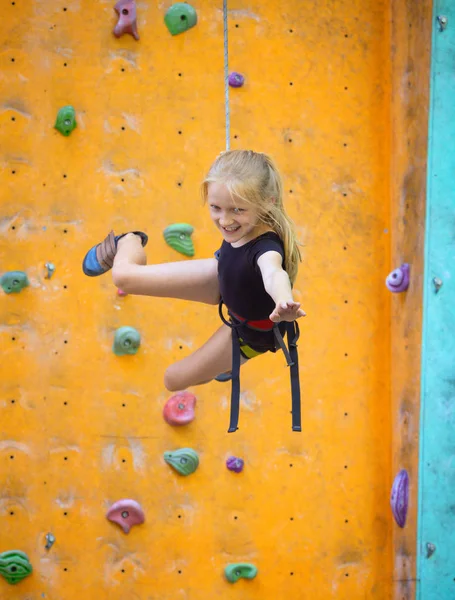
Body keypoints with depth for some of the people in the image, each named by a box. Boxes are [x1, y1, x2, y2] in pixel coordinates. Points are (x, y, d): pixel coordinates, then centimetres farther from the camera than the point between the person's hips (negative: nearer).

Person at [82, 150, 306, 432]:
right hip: (225, 281, 5)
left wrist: (284, 301, -91)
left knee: (175, 379, 12)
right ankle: (130, 242, 44)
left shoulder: (266, 246, -48)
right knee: (125, 276, 4)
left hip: (250, 329, -4)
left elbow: (274, 272, -73)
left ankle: (228, 363, 46)